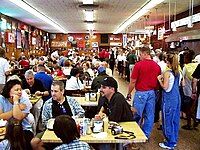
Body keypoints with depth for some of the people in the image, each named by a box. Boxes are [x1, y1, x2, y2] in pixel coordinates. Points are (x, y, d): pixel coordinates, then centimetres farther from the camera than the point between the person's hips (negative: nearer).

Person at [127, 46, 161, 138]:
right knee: (149, 116, 12)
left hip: (141, 93, -5)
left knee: (137, 115, 7)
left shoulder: (139, 64, -13)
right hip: (152, 93, 5)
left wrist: (129, 93, 1)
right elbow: (158, 82, 9)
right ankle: (146, 135, 24)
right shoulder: (157, 66, 2)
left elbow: (133, 81, -11)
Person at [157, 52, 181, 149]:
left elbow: (165, 87, -17)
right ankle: (174, 140, 29)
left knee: (168, 120, 3)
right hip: (177, 97, 8)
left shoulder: (167, 73, -16)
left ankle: (169, 144, 13)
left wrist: (159, 79, -3)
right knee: (175, 119, 16)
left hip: (169, 99, -8)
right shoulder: (178, 72, 6)